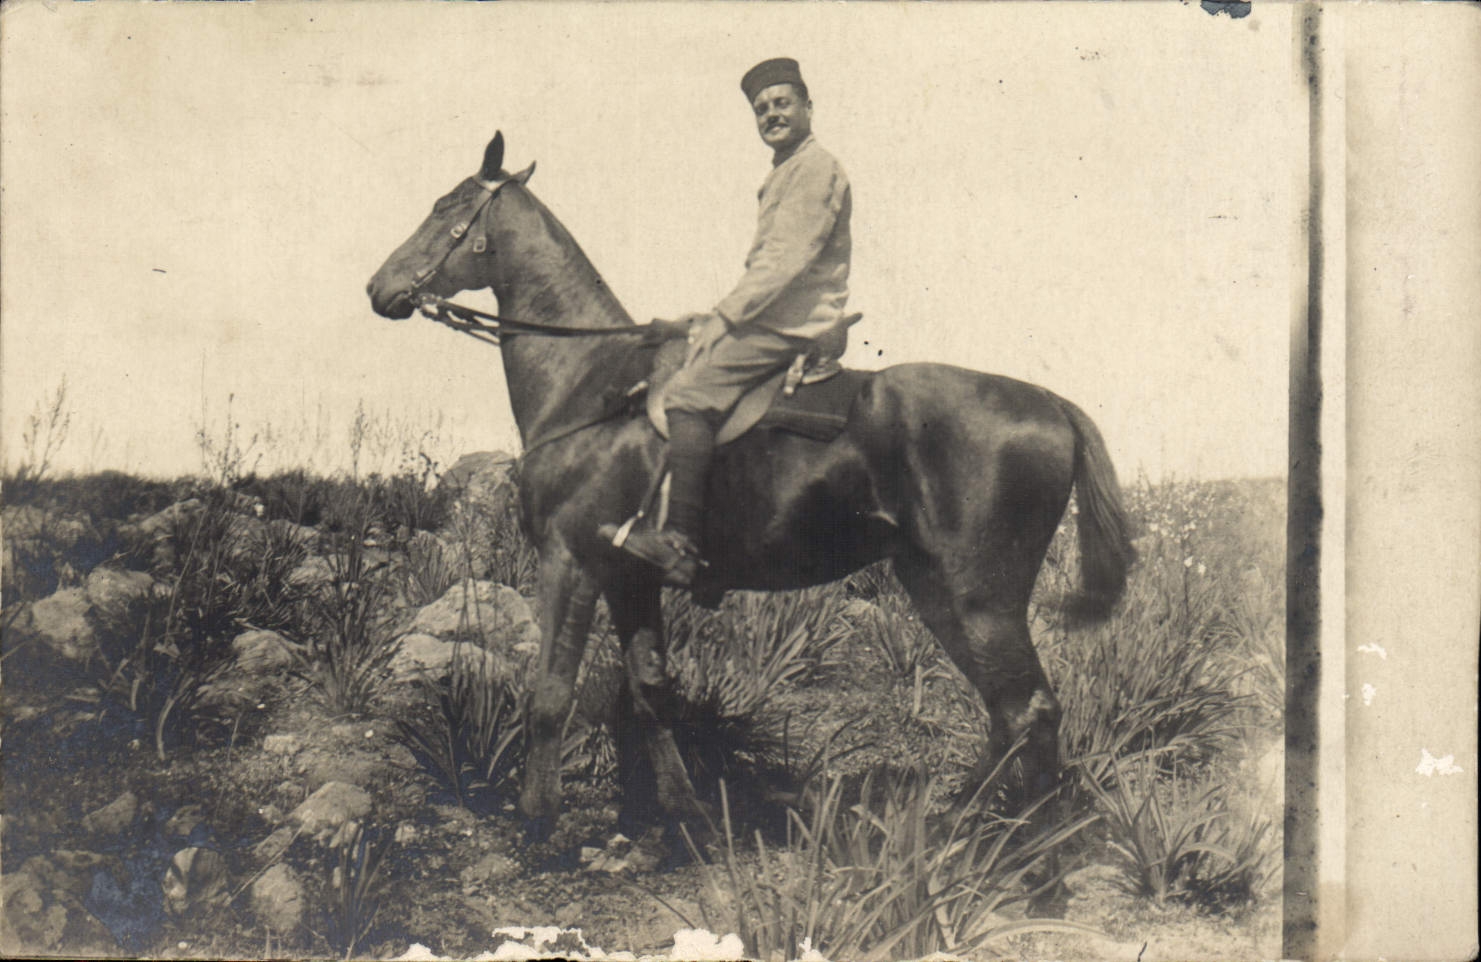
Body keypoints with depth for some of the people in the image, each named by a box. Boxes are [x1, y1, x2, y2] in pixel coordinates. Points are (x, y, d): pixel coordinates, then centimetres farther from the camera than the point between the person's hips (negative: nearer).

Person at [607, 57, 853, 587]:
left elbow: (785, 262, -18)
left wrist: (724, 318, -17)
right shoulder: (785, 173, 24)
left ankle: (680, 542, -30)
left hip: (794, 325, -11)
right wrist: (719, 314, 16)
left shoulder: (816, 169, -9)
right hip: (776, 319, 11)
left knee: (689, 392, -24)